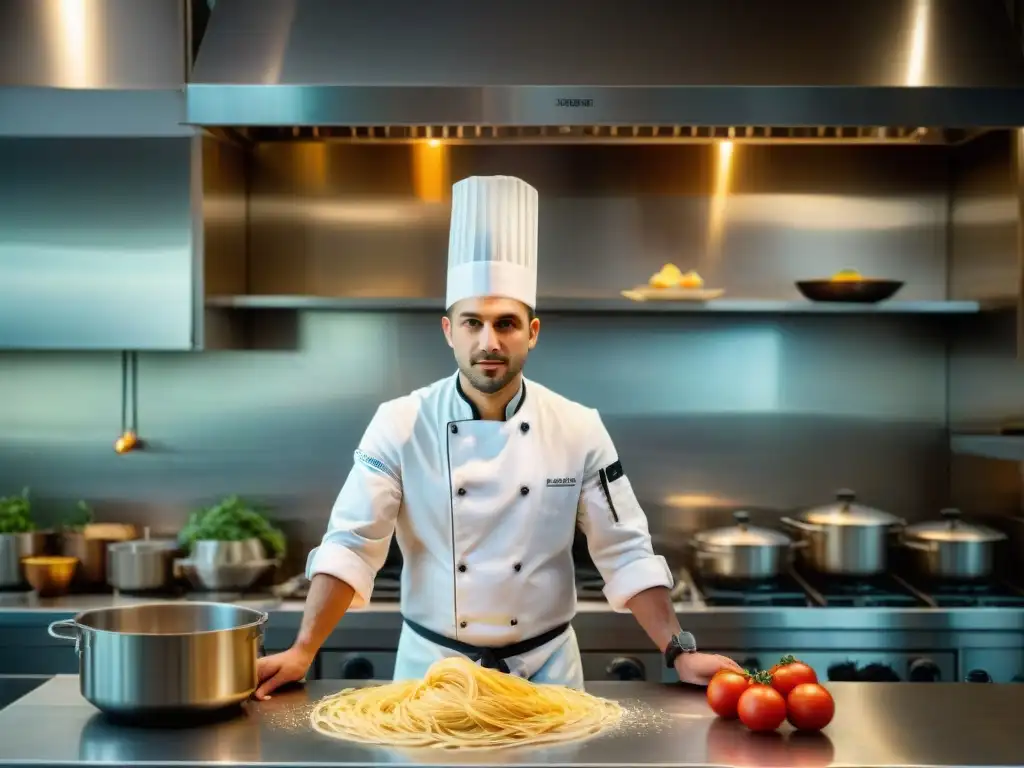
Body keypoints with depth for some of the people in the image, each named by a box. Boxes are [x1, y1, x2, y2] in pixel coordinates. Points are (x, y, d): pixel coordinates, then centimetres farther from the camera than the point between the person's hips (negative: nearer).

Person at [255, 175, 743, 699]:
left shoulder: (578, 429, -7)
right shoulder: (400, 425, -10)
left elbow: (627, 554, -5)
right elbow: (350, 547, -12)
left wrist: (679, 653, -13)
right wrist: (302, 654, -21)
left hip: (545, 668, 1)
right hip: (431, 664, -1)